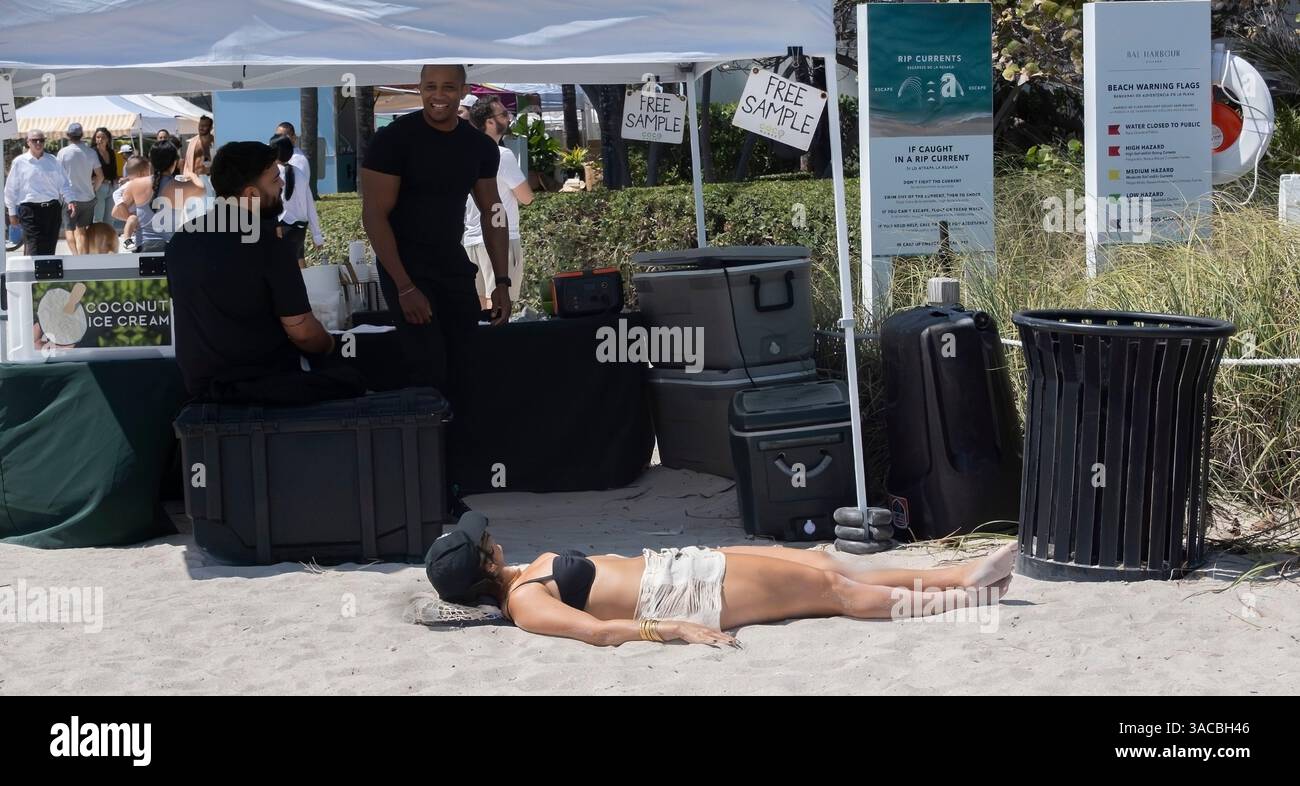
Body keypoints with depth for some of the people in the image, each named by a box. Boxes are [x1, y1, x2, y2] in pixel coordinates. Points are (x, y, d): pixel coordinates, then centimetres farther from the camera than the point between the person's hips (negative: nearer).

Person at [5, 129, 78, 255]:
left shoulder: (52, 161, 12)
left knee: (49, 248, 6)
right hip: (30, 210, -3)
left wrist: (70, 200, -1)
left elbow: (64, 183, 15)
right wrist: (12, 212, 7)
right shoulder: (19, 162, 5)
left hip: (52, 208, 3)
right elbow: (10, 189, 8)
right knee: (33, 248, -12)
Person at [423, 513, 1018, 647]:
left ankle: (960, 577, 8)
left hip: (673, 567, 9)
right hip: (685, 596, -9)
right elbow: (598, 630, -28)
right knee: (827, 587, -5)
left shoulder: (531, 570, 12)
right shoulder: (525, 604, -17)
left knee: (822, 563, 4)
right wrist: (674, 629, -31)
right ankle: (954, 602, 6)